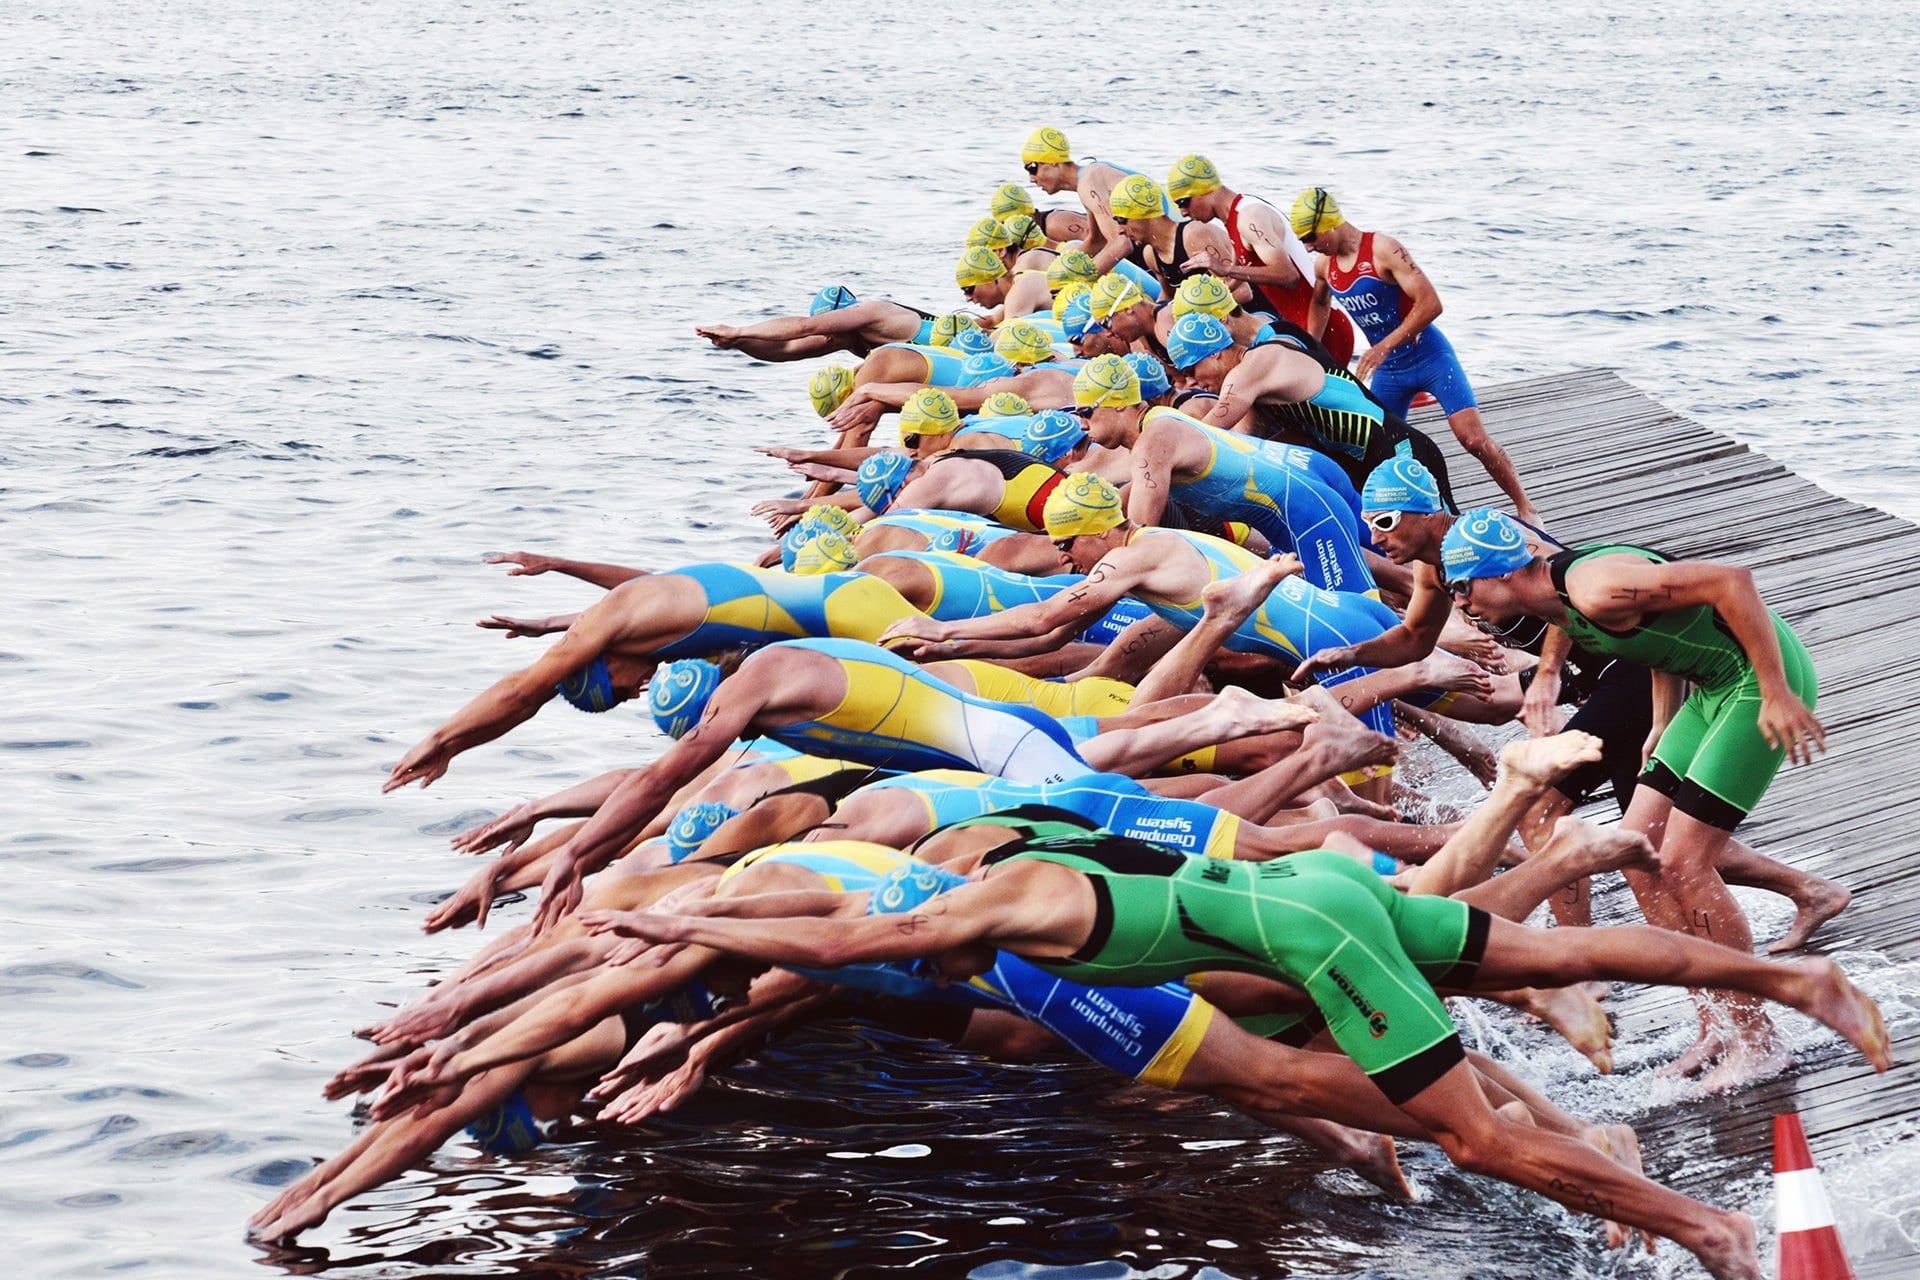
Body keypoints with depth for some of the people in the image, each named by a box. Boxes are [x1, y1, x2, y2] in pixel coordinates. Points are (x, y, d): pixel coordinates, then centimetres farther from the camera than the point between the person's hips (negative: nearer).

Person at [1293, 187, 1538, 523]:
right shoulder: (1325, 266, 1)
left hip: (1430, 357, -7)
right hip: (1388, 370, 7)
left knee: (1473, 438, -14)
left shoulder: (1384, 250, -21)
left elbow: (1430, 303, -27)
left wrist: (1382, 348, -30)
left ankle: (1525, 508, -3)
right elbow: (1319, 303, 26)